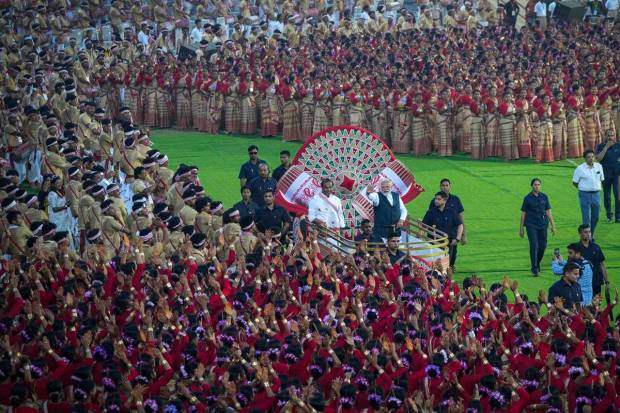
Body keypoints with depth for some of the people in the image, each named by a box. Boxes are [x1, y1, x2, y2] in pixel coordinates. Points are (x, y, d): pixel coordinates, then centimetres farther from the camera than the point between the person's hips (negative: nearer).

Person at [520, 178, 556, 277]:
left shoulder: (544, 197, 7)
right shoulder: (528, 198, -1)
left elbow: (548, 211, 10)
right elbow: (523, 213, 2)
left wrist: (553, 225, 8)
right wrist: (521, 228, 2)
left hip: (543, 224, 3)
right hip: (531, 225, -3)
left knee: (543, 246, 7)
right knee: (534, 245, -12)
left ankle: (537, 264, 30)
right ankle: (534, 268, -8)